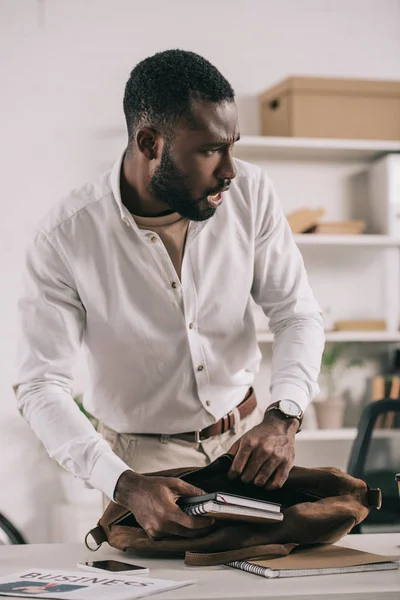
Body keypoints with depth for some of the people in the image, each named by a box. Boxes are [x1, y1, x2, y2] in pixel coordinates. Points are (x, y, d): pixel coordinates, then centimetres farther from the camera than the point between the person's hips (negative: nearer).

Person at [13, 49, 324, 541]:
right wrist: (124, 485, -32)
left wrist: (281, 417, -21)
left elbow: (296, 313, -2)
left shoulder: (249, 192, -10)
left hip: (247, 436, 3)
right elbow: (40, 387, -17)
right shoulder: (65, 237, -19)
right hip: (142, 458, -2)